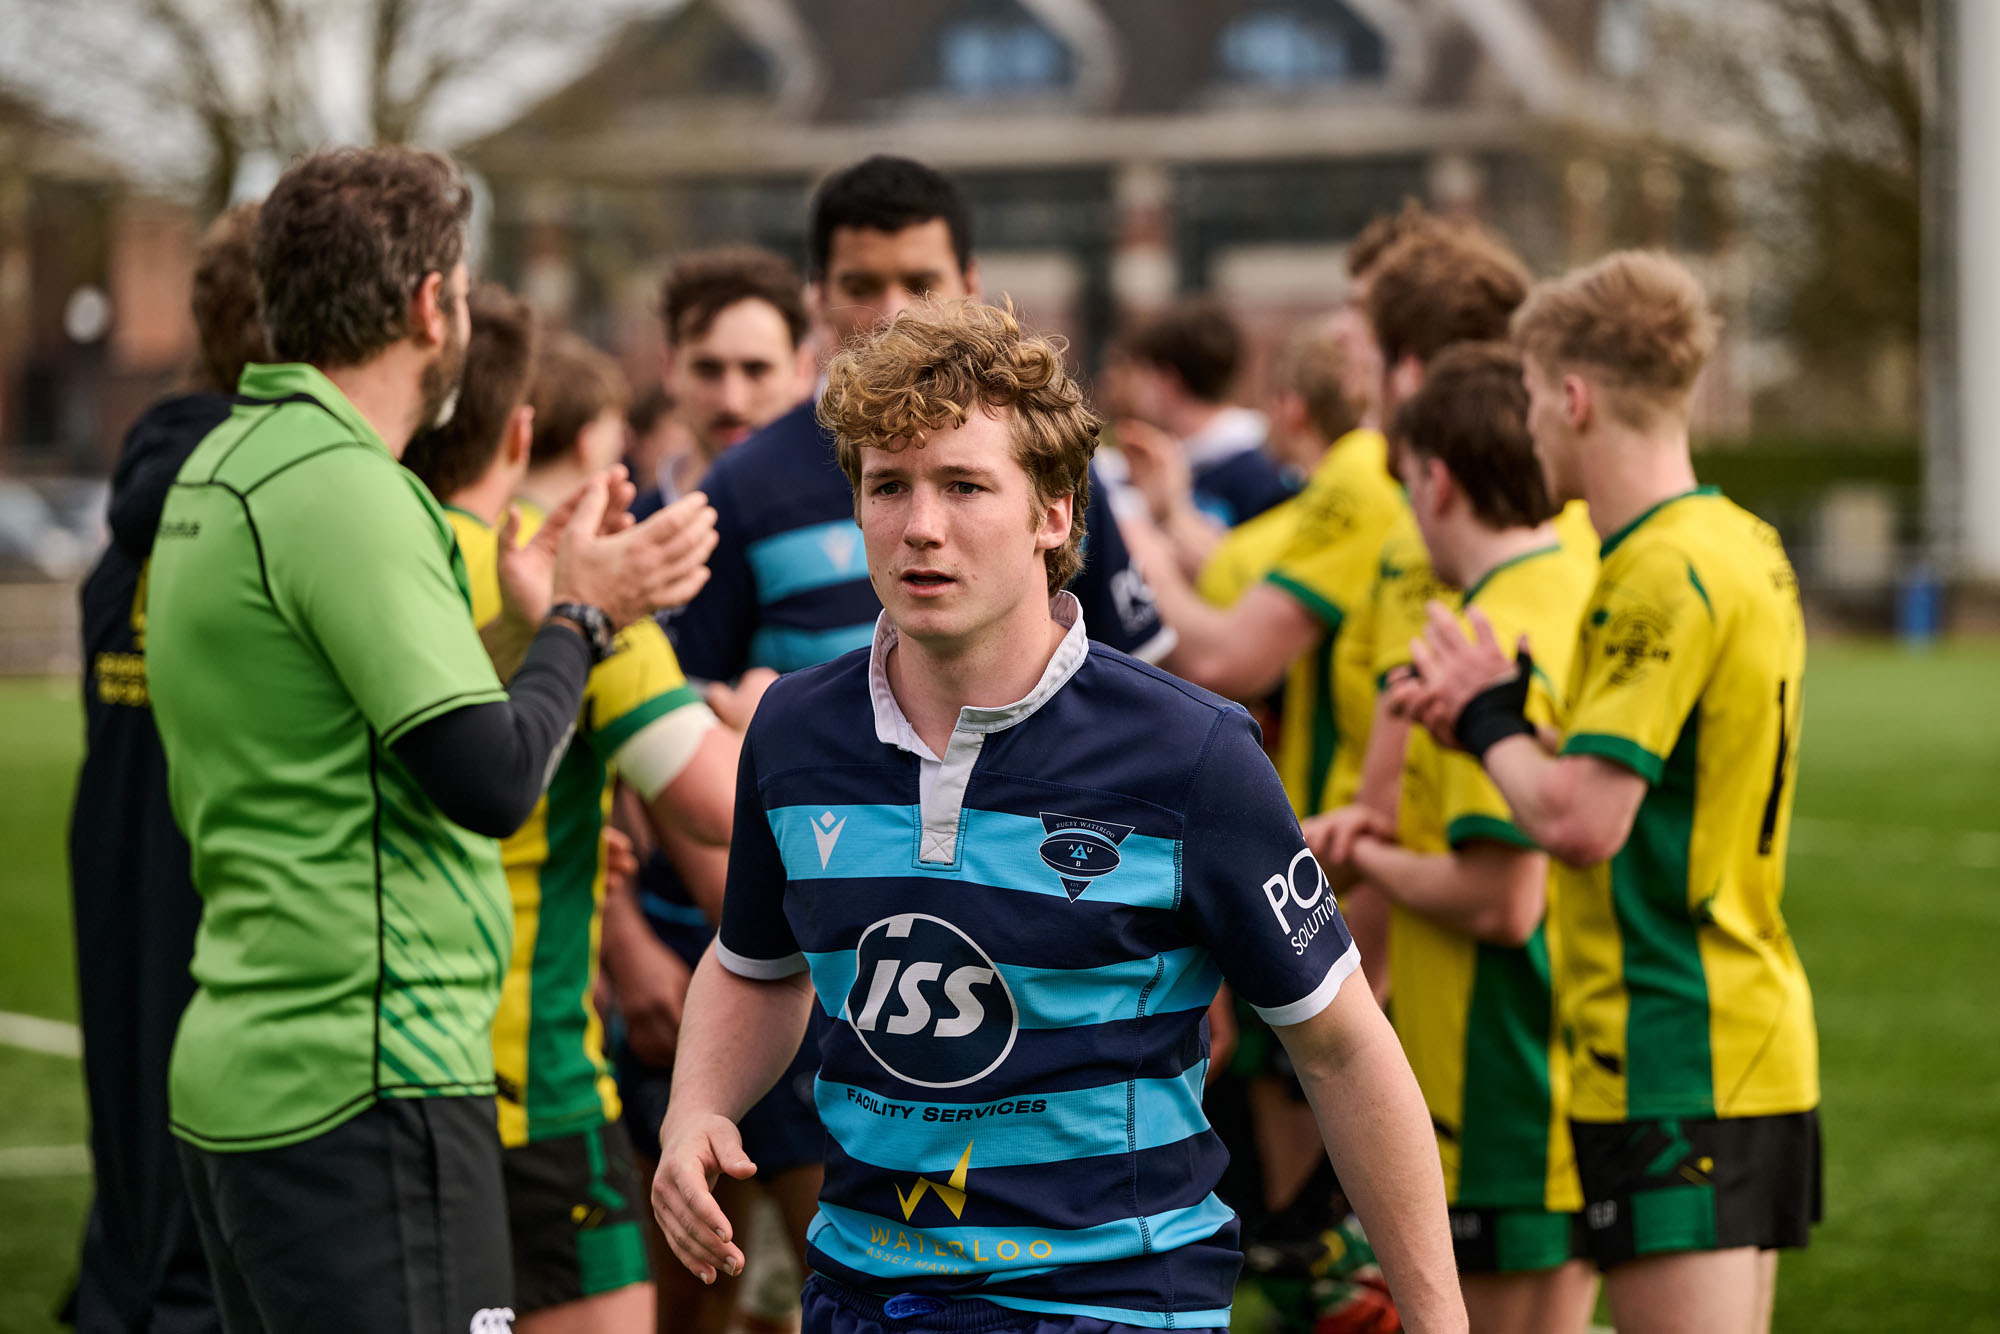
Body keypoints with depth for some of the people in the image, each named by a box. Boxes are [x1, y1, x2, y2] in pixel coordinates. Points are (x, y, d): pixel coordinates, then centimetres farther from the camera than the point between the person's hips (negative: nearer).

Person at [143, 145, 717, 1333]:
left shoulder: (221, 465, 15)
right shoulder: (341, 486, -16)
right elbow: (491, 780, -19)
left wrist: (520, 625, 19)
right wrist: (577, 619, -3)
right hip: (364, 1087, -10)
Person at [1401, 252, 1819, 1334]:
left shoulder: (1664, 576, -17)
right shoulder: (1749, 548, 13)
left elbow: (1578, 821, -23)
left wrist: (1491, 723, -5)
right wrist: (1511, 713, 7)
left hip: (1674, 1055, -10)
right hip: (1757, 1036, 10)